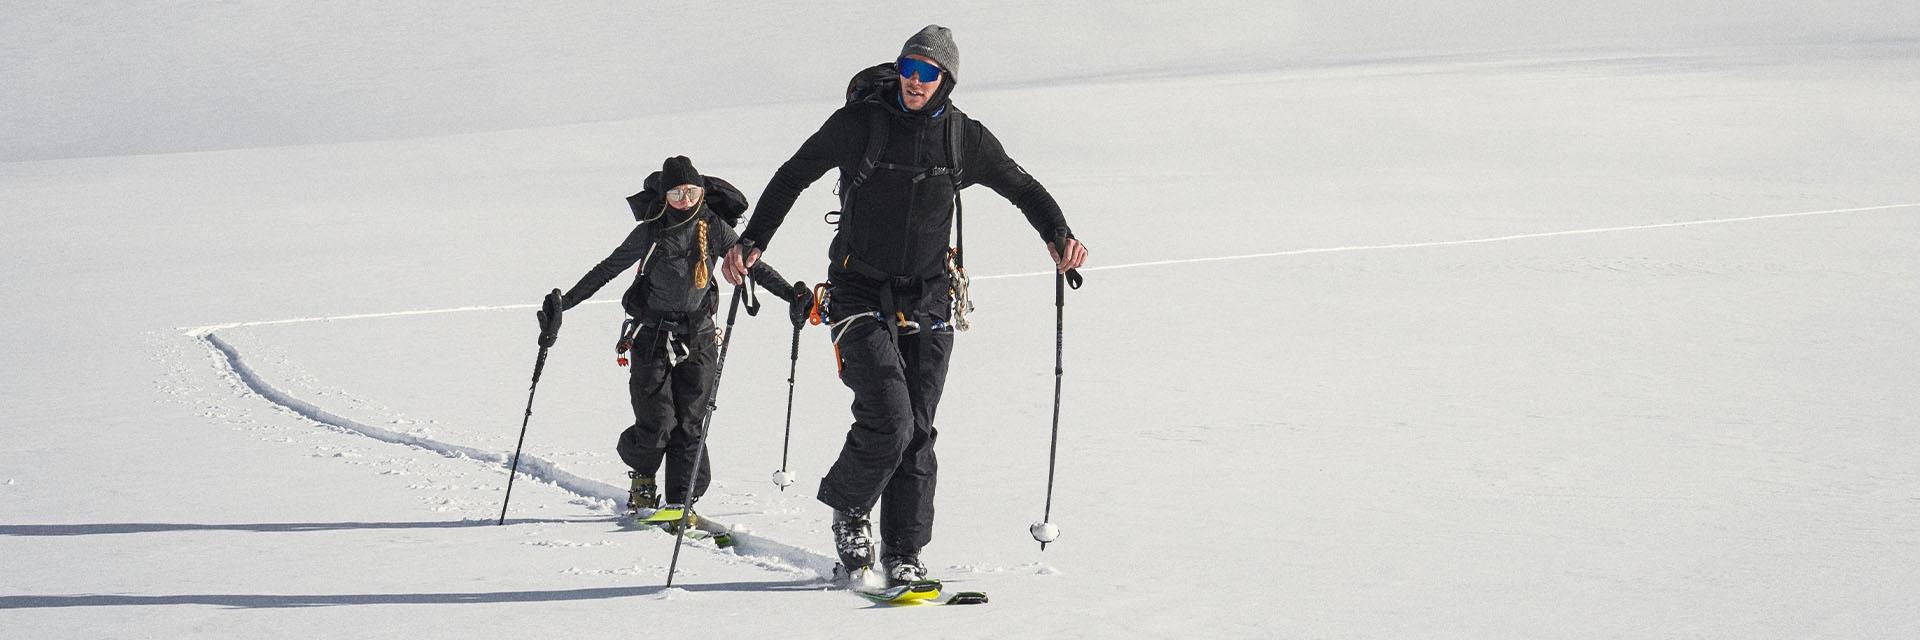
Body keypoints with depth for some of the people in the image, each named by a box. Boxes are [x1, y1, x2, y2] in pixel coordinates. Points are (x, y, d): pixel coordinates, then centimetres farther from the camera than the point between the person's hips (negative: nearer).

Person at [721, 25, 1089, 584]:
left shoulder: (965, 138, 0)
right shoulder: (860, 123, -8)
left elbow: (1021, 187, 12)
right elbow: (793, 176, -1)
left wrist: (1058, 234, -6)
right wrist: (753, 241, -10)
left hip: (928, 301, 3)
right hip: (860, 295, -3)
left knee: (917, 433, 2)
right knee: (888, 421, -17)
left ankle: (904, 556, 13)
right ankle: (849, 509, 11)